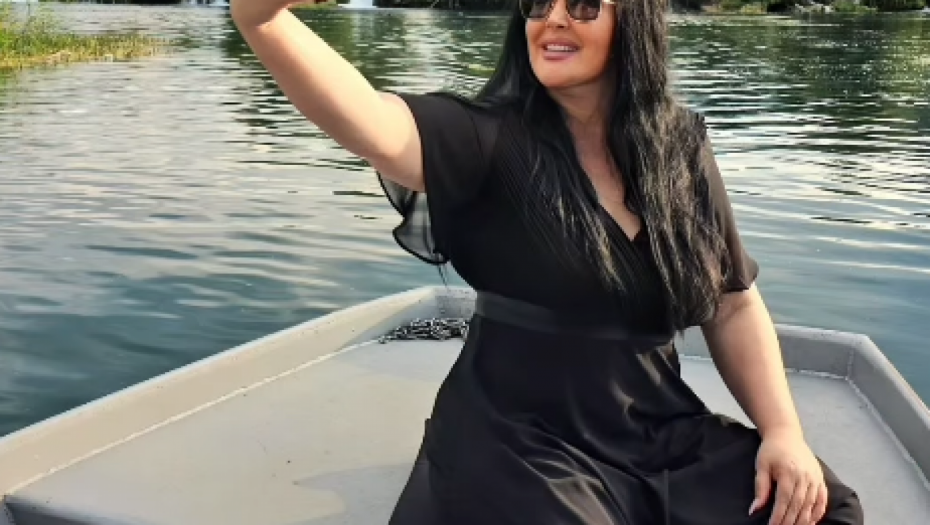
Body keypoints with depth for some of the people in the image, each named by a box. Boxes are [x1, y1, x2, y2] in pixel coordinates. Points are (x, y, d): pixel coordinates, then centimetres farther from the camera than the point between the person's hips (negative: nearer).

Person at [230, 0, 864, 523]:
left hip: (662, 434, 4)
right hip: (520, 446, -4)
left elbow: (733, 305, 8)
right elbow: (375, 127, -32)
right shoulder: (491, 139, -11)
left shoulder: (682, 149, 3)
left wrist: (783, 430, -4)